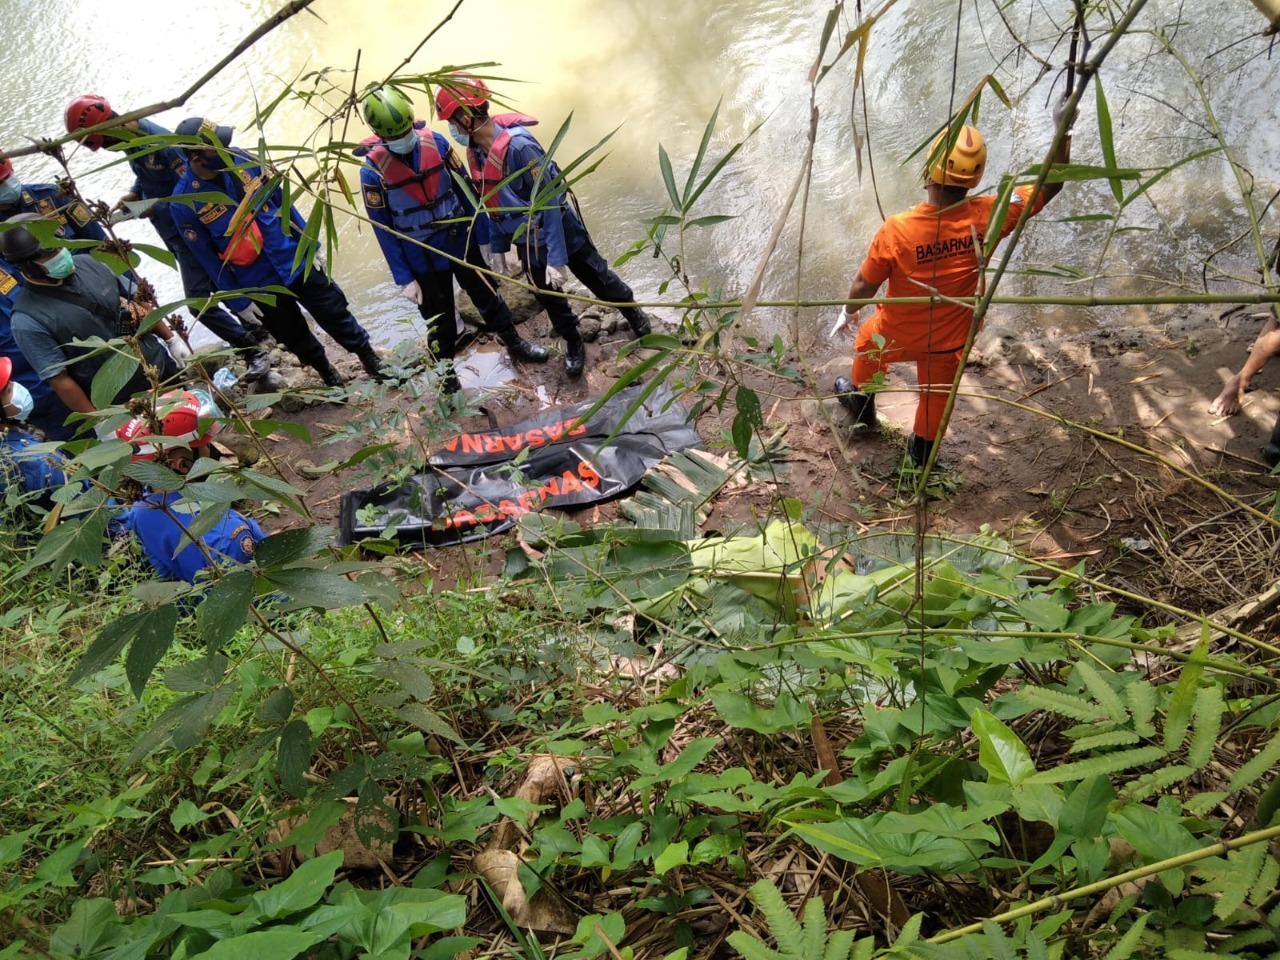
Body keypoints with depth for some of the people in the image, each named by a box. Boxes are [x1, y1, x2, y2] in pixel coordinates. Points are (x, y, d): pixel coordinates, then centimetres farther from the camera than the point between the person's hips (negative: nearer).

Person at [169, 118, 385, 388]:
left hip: (296, 260, 2)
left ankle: (371, 360, 27)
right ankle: (329, 375, 37)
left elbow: (280, 200, 4)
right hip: (258, 285, -2)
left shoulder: (239, 159, -8)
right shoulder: (184, 203, -17)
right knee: (295, 337, 15)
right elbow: (208, 259, -9)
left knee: (335, 314, 9)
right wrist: (239, 301, -5)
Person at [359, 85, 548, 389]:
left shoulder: (436, 143, -11)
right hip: (422, 258, -3)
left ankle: (515, 344, 44)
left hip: (461, 241, 3)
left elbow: (466, 191, -1)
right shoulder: (373, 171, -17)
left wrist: (483, 236, 3)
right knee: (439, 320, 12)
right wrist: (404, 278, -11)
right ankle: (446, 373, 34)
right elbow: (384, 230, -11)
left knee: (487, 296, 21)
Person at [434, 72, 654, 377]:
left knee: (597, 278, 14)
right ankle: (573, 344, 39)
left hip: (563, 231, -6)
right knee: (549, 298, 16)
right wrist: (498, 248, 10)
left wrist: (556, 256, -28)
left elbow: (549, 203, -28)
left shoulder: (518, 145, -30)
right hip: (527, 243, 6)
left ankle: (634, 313, 40)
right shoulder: (475, 152, -6)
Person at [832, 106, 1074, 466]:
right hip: (949, 339, 2)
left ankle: (862, 405, 61)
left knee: (867, 343, 34)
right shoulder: (986, 217, -28)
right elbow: (1050, 186, -13)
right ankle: (922, 450, 54)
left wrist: (849, 312, 3)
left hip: (897, 334, -1)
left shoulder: (896, 229, -34)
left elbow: (865, 283, -17)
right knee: (938, 393, 28)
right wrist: (1063, 129, -11)